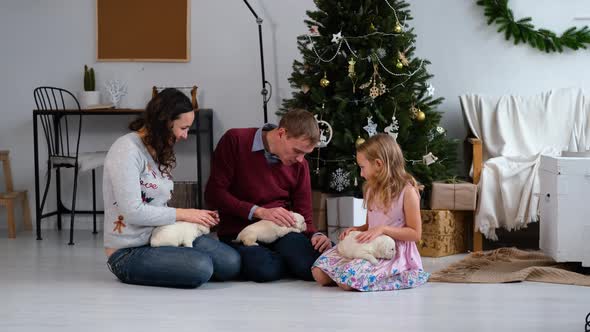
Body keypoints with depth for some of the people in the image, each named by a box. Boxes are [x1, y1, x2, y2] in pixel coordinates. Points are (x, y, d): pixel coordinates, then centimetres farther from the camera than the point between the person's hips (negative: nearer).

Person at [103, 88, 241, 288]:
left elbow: (158, 207, 13)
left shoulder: (159, 152, 16)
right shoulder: (126, 150, -13)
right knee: (200, 267, -29)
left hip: (161, 238, 8)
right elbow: (133, 212, -20)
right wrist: (183, 214, -13)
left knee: (231, 263, -12)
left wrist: (197, 217, -2)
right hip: (129, 253, -8)